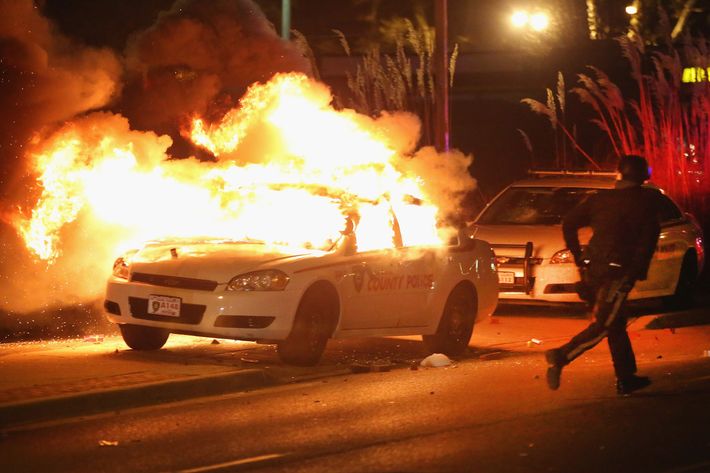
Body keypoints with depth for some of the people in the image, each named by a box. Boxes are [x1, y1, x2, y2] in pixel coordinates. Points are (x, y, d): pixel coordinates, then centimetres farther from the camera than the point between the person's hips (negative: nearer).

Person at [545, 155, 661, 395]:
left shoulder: (599, 198, 12)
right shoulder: (646, 200, 1)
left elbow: (568, 224, 8)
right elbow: (649, 237, -9)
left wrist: (579, 258, 15)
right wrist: (639, 270, -5)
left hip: (593, 267, 6)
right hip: (619, 270, -6)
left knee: (615, 324, 16)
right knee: (602, 326, -7)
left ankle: (626, 379, 20)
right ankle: (561, 356, -26)